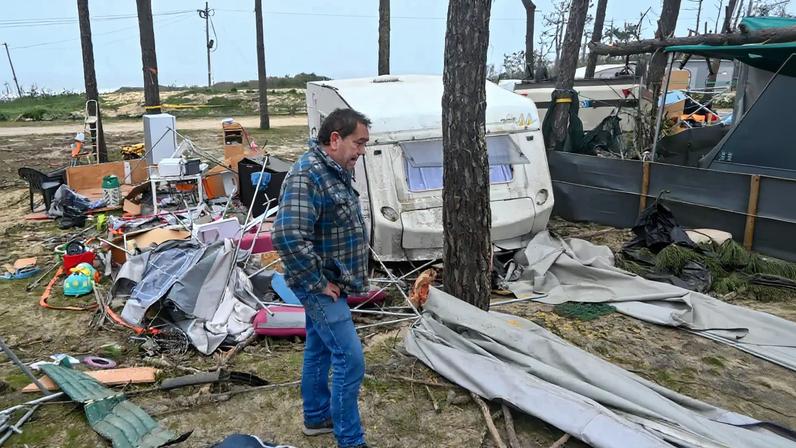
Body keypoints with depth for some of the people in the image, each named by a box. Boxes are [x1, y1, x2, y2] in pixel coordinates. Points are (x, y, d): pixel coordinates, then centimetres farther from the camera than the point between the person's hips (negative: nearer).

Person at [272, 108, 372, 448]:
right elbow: (287, 236, -33)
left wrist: (326, 280, 16)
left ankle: (316, 417, 38)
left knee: (319, 349, 21)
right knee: (349, 359, -6)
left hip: (329, 283, 10)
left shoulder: (334, 171, 8)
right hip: (321, 286, -10)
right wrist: (318, 282, -23)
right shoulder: (306, 175, -24)